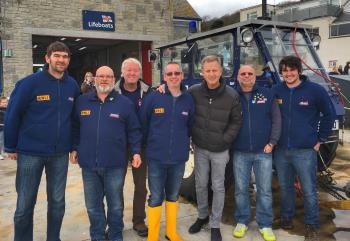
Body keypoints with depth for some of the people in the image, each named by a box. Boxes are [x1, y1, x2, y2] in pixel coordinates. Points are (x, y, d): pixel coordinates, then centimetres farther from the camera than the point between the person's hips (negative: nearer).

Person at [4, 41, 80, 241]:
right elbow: (12, 115, -5)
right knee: (25, 204, 8)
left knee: (57, 201, 14)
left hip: (60, 154, 3)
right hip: (30, 153, -3)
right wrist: (11, 147, -2)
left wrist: (74, 146, 8)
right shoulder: (30, 83, -10)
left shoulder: (73, 86, 1)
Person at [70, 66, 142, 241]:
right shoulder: (82, 101, 6)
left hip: (115, 164, -2)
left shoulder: (124, 103, 0)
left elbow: (134, 130, 3)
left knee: (116, 205, 12)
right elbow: (75, 127, 14)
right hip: (89, 163, 2)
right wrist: (74, 148, 8)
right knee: (93, 205, 13)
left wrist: (136, 151, -4)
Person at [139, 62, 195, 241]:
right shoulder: (153, 97, -8)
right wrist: (151, 143, 7)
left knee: (173, 196, 17)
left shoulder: (188, 100, 0)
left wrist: (182, 142, 11)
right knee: (156, 198, 6)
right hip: (156, 157, -2)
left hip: (179, 157, 3)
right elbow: (143, 124, 0)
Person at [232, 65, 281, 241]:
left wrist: (272, 142, -4)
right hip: (240, 152, 0)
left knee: (265, 190, 8)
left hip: (263, 152, 0)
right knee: (241, 189, 10)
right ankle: (242, 221, 26)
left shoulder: (267, 95, 3)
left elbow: (276, 120, 3)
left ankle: (265, 225, 22)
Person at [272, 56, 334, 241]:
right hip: (280, 150, 3)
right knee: (285, 187, 16)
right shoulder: (276, 91, 3)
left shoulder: (315, 90, -4)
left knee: (309, 190, 4)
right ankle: (286, 217, 35)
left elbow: (328, 115, 5)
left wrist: (320, 139, 3)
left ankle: (312, 226, 21)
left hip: (305, 151, -3)